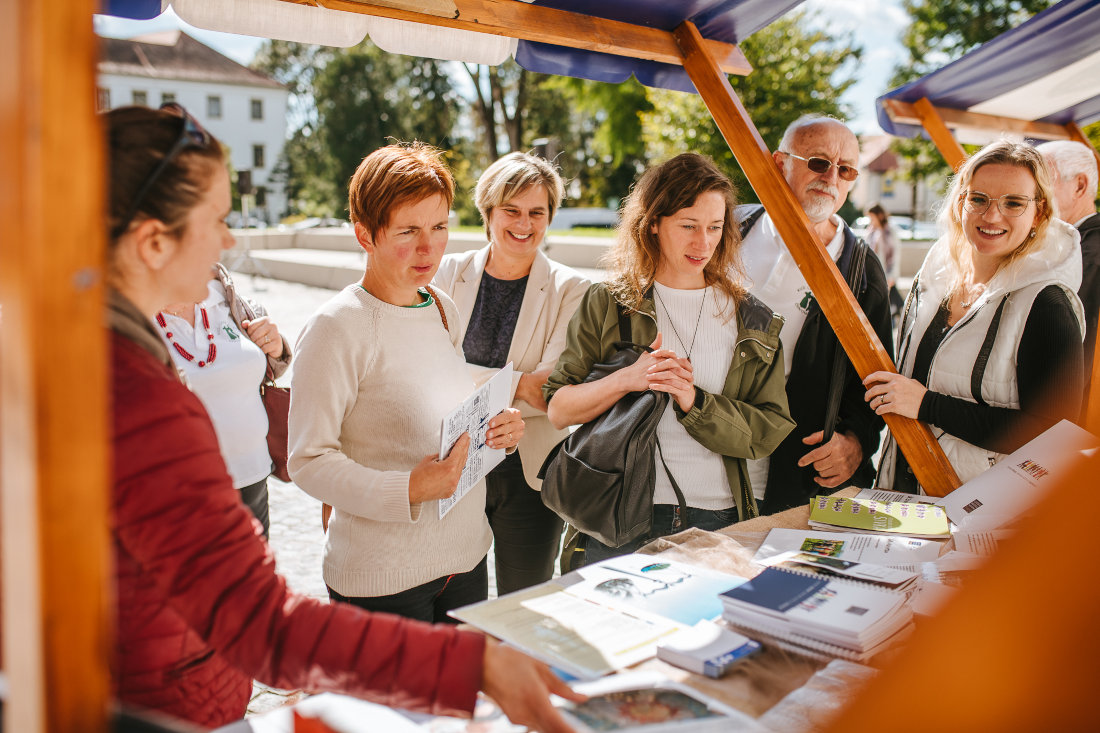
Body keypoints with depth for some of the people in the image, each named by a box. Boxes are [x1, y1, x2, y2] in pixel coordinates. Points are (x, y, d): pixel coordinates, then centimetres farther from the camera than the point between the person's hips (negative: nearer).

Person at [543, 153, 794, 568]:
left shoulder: (752, 321, 7)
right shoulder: (607, 304, 3)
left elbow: (771, 431, 1)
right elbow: (558, 409, -1)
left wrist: (694, 401, -15)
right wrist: (626, 380, -17)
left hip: (716, 520, 2)